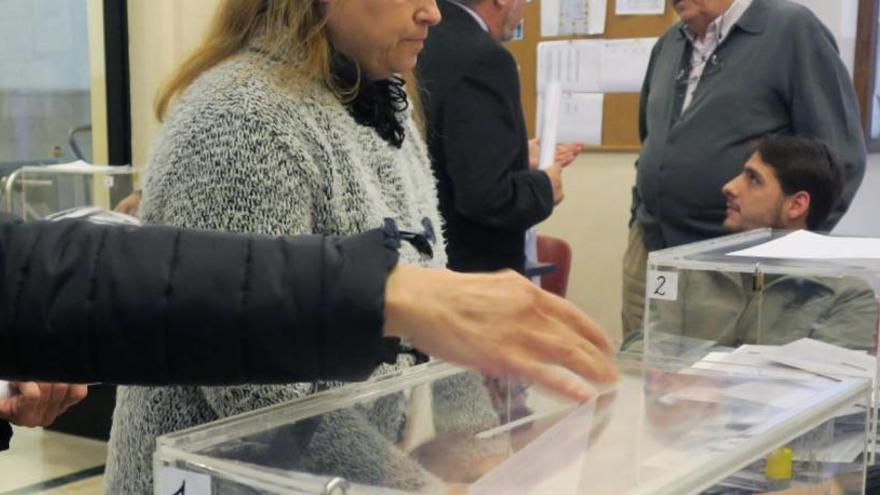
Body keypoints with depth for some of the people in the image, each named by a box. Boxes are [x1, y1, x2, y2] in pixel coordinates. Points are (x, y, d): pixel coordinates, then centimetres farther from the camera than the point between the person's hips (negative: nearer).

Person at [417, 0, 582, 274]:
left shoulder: (419, 43, 5)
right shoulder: (482, 58, -21)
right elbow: (484, 196, -27)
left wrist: (521, 161, 15)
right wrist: (544, 186, -8)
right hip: (467, 271, -8)